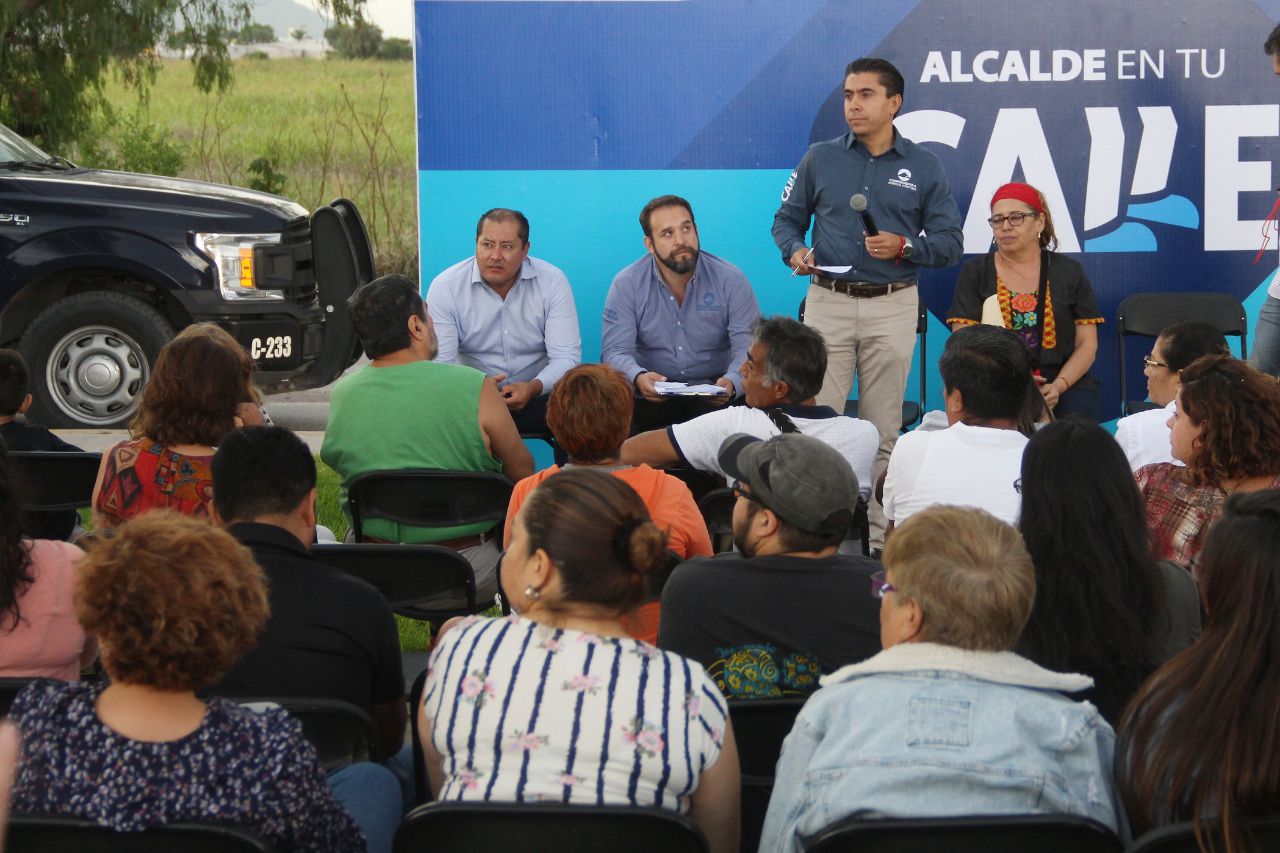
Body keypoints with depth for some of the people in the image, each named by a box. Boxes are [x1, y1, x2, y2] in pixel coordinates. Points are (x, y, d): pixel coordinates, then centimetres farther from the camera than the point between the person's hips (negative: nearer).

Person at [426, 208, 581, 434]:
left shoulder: (553, 282, -5)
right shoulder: (445, 286, -7)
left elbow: (566, 356, -9)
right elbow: (438, 361, -12)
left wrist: (533, 388, -31)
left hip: (537, 395, 1)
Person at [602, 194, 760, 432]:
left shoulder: (731, 281, -3)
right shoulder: (626, 285, -2)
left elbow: (748, 347, -9)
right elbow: (615, 350, -9)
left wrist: (732, 382, -33)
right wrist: (638, 377, -33)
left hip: (713, 395, 0)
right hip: (651, 396, 0)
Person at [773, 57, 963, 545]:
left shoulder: (924, 168, 6)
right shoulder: (820, 159, 8)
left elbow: (950, 242, 3)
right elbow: (787, 218, 12)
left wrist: (904, 247, -15)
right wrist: (795, 251, -9)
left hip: (893, 307, 0)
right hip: (828, 302, 0)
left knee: (883, 427, 4)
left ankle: (879, 530, 9)